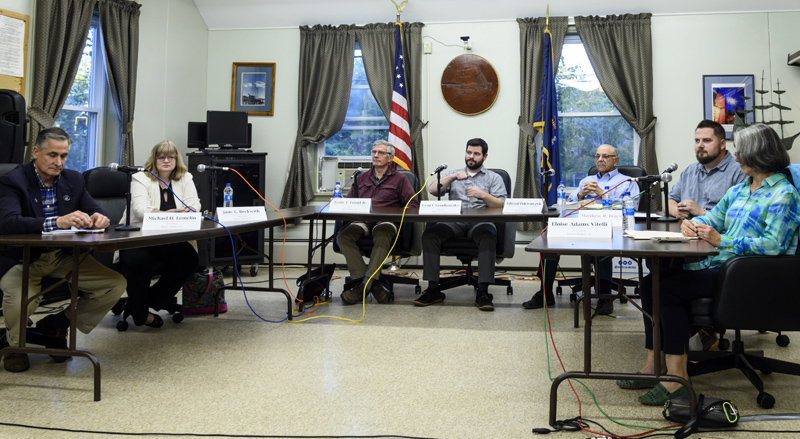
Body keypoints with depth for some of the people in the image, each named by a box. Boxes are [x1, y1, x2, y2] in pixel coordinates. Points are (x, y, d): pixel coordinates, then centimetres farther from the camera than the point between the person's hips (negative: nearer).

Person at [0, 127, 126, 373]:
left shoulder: (73, 180, 7)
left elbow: (94, 210, 7)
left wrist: (98, 218, -21)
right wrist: (57, 222, -41)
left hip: (62, 257, 5)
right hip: (21, 259, -5)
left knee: (116, 284, -11)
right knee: (21, 299, -35)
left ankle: (56, 325, 10)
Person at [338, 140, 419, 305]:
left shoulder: (399, 179, 18)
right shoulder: (361, 178, 27)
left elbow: (413, 203, 8)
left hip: (385, 222, -3)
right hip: (362, 221, 3)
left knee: (382, 237, -40)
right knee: (343, 236, -30)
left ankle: (364, 284, -41)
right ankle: (373, 285, -36)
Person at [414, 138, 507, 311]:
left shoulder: (494, 178, 21)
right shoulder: (454, 174, 28)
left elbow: (501, 205, 6)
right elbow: (432, 190, 10)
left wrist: (483, 195, -10)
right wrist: (452, 177, -4)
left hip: (480, 221, -2)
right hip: (454, 221, 2)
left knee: (488, 237, -38)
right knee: (429, 235, -28)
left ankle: (483, 292, -39)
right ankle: (433, 290, -26)